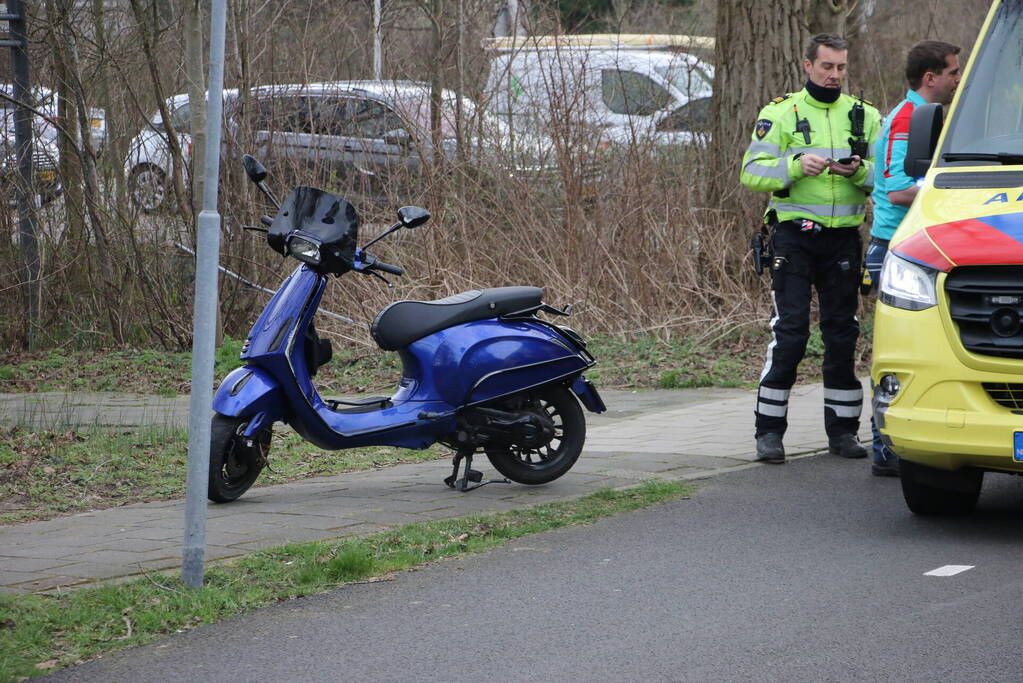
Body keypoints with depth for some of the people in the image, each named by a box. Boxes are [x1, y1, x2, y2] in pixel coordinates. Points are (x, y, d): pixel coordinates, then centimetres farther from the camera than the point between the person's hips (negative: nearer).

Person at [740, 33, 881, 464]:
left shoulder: (865, 116, 11)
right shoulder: (780, 113, 3)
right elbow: (751, 172, -5)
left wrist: (859, 171, -15)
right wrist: (796, 164, -21)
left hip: (843, 238, 3)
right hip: (793, 234, -3)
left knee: (842, 333, 6)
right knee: (789, 332, -9)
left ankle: (842, 429, 14)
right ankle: (769, 431, -4)